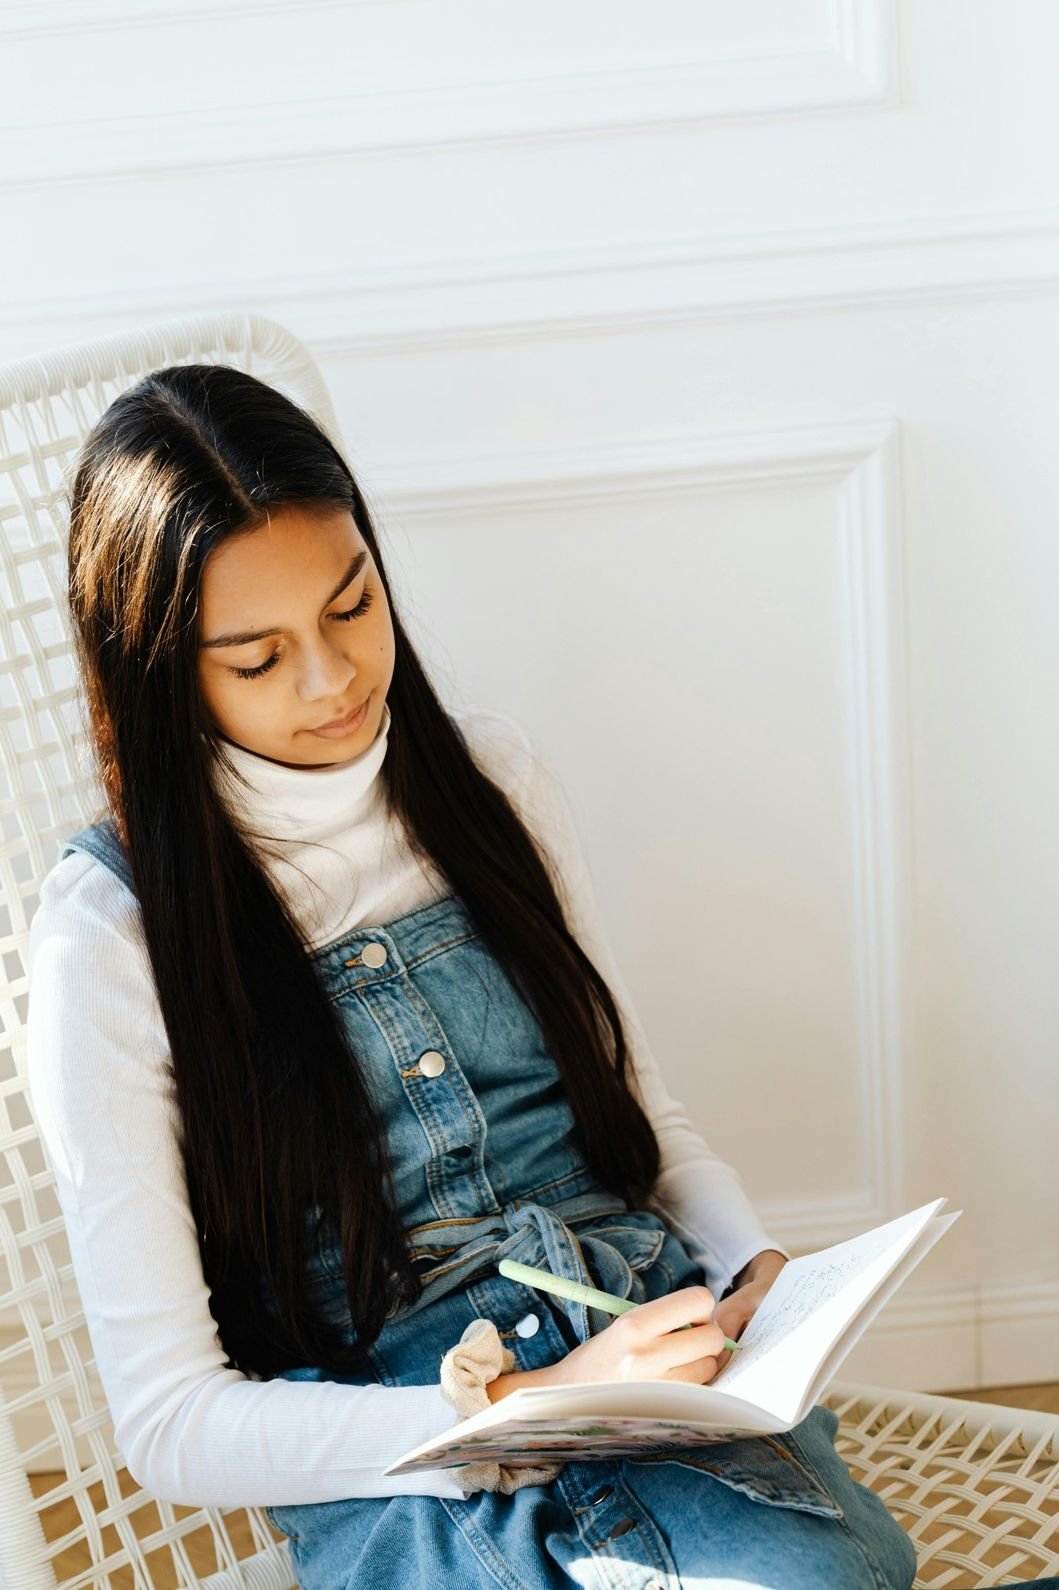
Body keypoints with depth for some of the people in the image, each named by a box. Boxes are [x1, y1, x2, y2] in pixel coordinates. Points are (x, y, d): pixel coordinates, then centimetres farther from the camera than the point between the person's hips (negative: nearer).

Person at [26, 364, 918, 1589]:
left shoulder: (491, 775, 8)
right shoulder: (114, 926, -6)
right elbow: (169, 1422, -6)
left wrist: (761, 1273, -3)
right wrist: (523, 1404, -18)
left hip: (648, 1345, 4)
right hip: (401, 1464, -4)